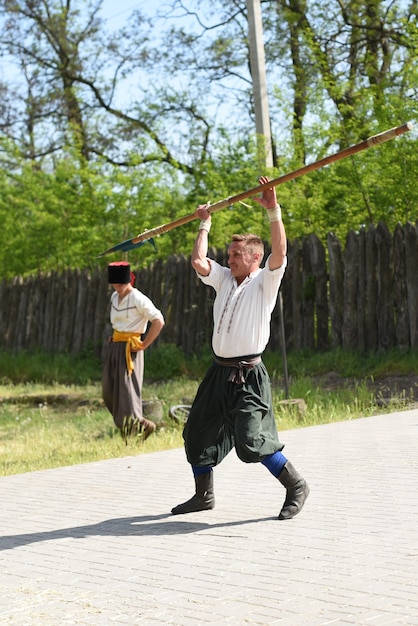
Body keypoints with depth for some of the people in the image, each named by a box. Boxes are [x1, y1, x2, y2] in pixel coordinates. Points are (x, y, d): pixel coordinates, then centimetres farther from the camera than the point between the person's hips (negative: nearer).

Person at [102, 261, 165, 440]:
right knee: (109, 390, 9)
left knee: (126, 390, -9)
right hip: (114, 347, 8)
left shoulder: (138, 299, -15)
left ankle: (142, 425, 5)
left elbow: (159, 321, -20)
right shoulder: (114, 297, 10)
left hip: (129, 349, -8)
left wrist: (144, 345, -16)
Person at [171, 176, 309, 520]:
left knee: (250, 442, -18)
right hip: (219, 372, 8)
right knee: (197, 433, 12)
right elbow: (199, 261, 4)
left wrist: (274, 212, -28)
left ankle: (296, 485, 0)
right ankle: (204, 495, 27)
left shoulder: (264, 281, -5)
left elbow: (279, 252, -21)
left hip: (249, 375, -7)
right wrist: (205, 224, 11)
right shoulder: (225, 279, 13)